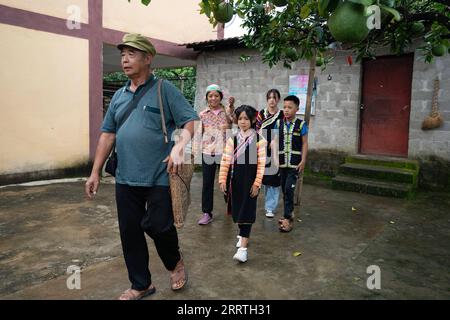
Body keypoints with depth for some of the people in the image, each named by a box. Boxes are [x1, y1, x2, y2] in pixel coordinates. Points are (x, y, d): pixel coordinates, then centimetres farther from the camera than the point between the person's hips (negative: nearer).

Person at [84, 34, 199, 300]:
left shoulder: (164, 90, -3)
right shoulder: (119, 96, 13)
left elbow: (190, 121, -9)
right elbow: (108, 134, 15)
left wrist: (180, 146, -29)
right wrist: (96, 172, 12)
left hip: (159, 178, -5)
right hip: (125, 179, 6)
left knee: (158, 226, -3)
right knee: (130, 233, 9)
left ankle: (175, 262, 31)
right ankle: (141, 285, 28)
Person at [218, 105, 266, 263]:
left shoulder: (259, 140, -7)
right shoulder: (232, 140, 2)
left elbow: (261, 164, -8)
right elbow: (225, 161, 1)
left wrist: (257, 183, -10)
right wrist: (222, 179, -5)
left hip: (250, 181, -4)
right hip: (235, 180, 4)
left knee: (246, 212, -5)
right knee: (237, 210, 15)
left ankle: (243, 248, -5)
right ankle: (242, 234, 39)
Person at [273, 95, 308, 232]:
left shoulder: (301, 124, -3)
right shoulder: (279, 123, 5)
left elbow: (304, 144, -2)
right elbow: (276, 142, 6)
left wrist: (303, 161, -7)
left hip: (295, 163, -3)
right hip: (282, 162, 4)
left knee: (289, 189, -10)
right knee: (284, 189, 11)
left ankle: (287, 218, -2)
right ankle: (288, 214, 25)